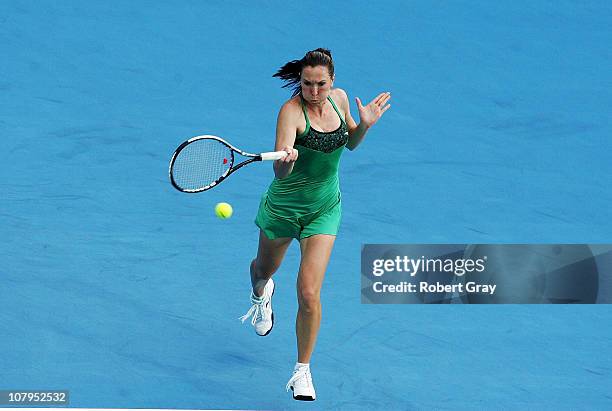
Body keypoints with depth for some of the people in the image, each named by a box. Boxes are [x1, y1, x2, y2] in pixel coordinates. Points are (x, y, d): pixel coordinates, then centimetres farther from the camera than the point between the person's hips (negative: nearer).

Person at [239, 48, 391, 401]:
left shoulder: (340, 98, -8)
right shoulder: (292, 111, -25)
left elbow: (350, 143, 12)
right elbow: (280, 172, -36)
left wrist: (365, 124, -8)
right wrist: (285, 162, -58)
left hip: (324, 209, 2)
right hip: (284, 207, -2)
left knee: (309, 294, -11)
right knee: (264, 269, 26)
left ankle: (303, 370, 6)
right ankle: (261, 293, 66)